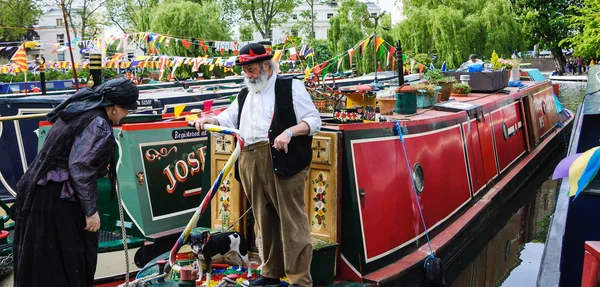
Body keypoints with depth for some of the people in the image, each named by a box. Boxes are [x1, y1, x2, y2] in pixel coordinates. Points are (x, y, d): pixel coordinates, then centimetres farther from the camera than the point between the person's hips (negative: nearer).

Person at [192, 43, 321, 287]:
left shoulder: (290, 87, 4)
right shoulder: (244, 95, 24)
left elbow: (313, 120, -2)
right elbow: (229, 118, 31)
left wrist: (289, 132, -19)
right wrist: (209, 119, 10)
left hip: (282, 160, -6)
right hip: (250, 162, 6)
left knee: (291, 220, -4)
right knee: (264, 219, 11)